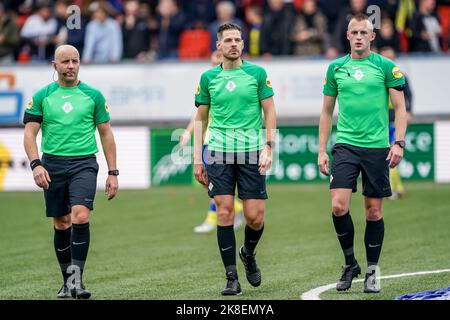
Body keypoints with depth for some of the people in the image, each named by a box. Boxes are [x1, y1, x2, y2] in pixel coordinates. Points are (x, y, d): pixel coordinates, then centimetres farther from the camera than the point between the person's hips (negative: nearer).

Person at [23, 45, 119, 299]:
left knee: (80, 216, -21)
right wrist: (36, 164, -14)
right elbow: (30, 133, 2)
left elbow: (106, 134, 10)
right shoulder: (41, 97, 6)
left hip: (84, 163, -1)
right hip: (53, 165, 1)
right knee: (61, 224, 6)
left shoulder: (93, 95, 6)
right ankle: (67, 281, 19)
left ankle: (76, 277, -19)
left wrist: (113, 173, 5)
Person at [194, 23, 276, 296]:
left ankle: (248, 254, 30)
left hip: (251, 153, -1)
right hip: (219, 153, 1)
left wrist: (268, 148, -6)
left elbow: (269, 112, 4)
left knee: (255, 216, -3)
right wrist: (197, 158, 7)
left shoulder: (257, 73, 2)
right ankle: (232, 278, 0)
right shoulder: (208, 78, 7)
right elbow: (201, 118, 13)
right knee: (225, 212, -6)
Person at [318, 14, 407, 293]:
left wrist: (399, 143, -10)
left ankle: (372, 271, 15)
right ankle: (350, 263, 7)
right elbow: (327, 111, 14)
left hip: (377, 147, -2)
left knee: (374, 211, 2)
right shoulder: (336, 68, 8)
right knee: (339, 206, -11)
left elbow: (400, 107, 1)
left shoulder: (386, 67, 1)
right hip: (345, 145, 2)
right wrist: (322, 150, 9)